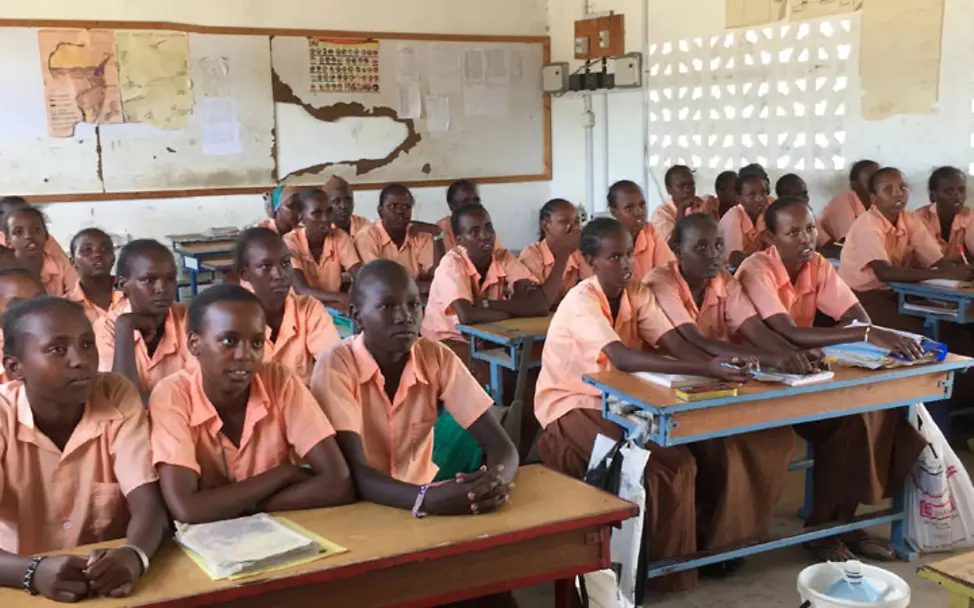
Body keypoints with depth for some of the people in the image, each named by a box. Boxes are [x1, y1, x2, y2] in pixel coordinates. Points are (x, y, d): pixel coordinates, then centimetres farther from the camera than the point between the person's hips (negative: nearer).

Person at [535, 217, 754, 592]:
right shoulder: (581, 302, -23)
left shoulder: (638, 293, -1)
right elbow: (622, 358, -38)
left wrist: (717, 362, -37)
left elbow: (674, 343, -15)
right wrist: (706, 370, -46)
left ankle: (670, 563, -2)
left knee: (677, 460, -15)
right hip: (571, 407, -6)